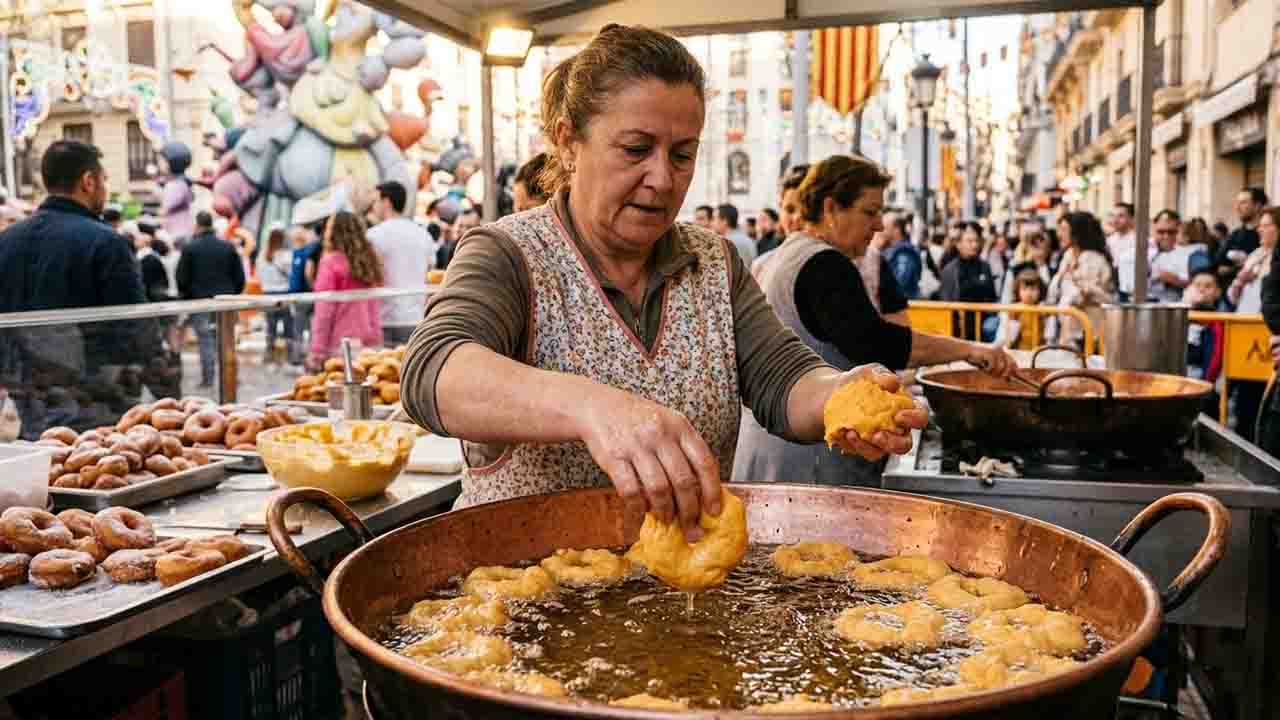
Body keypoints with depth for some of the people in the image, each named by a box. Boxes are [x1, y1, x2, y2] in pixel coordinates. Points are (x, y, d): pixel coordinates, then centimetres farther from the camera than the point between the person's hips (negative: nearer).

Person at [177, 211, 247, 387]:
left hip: (199, 300, -2)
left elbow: (182, 278, -4)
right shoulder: (228, 247, 3)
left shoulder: (189, 248, -5)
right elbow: (239, 277, 5)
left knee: (205, 341, 2)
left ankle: (207, 379, 3)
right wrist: (233, 294, 17)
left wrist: (185, 296, 12)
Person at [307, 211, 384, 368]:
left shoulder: (331, 261, -7)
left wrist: (316, 354, -7)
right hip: (369, 345, 6)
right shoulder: (369, 260, 10)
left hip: (339, 345, -6)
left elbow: (324, 311, -9)